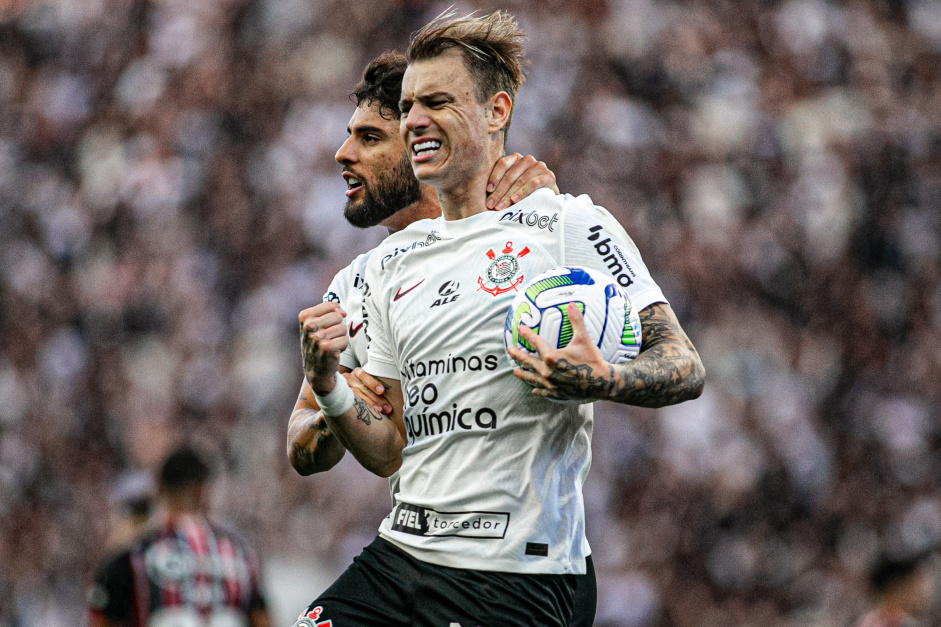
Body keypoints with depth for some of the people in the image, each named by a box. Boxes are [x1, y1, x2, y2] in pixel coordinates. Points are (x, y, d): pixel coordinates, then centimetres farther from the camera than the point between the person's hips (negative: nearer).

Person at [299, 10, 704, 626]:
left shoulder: (570, 227, -2)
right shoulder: (391, 264, 16)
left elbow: (685, 367, -7)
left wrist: (599, 380, -26)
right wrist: (326, 383, -1)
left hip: (516, 571, -6)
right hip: (400, 552, 6)